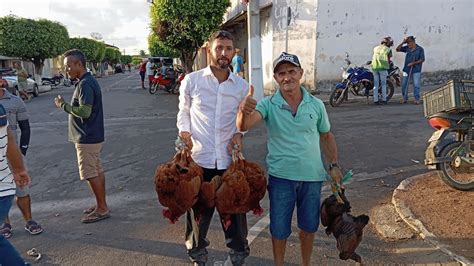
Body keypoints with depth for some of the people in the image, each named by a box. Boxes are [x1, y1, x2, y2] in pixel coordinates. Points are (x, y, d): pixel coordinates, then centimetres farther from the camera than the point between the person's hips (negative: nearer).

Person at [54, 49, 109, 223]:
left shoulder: (85, 84, -19)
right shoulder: (89, 81, 13)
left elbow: (84, 111, -25)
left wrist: (63, 105, -14)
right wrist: (66, 105, 9)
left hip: (87, 139, -10)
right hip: (93, 136, 10)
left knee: (91, 174, -2)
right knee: (97, 171, 15)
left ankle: (102, 209, 8)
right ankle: (101, 205, 25)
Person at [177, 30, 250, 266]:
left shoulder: (242, 86, 4)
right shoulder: (191, 81, -1)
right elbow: (184, 111, 12)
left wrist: (239, 133, -1)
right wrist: (184, 131, -6)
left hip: (230, 159, 1)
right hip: (199, 158, -1)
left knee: (235, 210, 10)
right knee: (198, 211, 12)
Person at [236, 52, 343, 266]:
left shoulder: (316, 104, -1)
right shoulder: (268, 104, -10)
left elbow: (326, 136, 12)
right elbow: (244, 126, -27)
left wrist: (334, 165, 5)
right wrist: (244, 111, -49)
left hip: (312, 176, 2)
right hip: (281, 176, -2)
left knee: (309, 226, 19)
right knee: (279, 228, 12)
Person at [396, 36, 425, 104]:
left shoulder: (420, 49, -4)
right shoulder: (407, 48, 6)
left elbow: (422, 59, -6)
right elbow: (397, 49, 5)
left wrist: (413, 63, -16)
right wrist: (403, 42, -5)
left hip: (416, 70, -4)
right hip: (406, 69, 4)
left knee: (416, 85, -2)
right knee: (404, 84, 4)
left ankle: (417, 99, 6)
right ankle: (405, 98, 16)